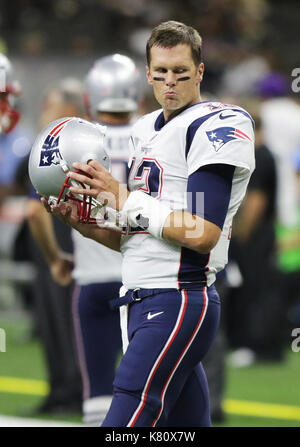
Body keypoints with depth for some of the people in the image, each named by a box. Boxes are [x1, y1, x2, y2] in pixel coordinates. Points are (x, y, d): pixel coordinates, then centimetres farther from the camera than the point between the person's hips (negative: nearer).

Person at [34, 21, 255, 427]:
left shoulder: (219, 127, -8)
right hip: (142, 302, 9)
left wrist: (124, 200, -14)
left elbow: (203, 236, -17)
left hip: (177, 302, -9)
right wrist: (84, 223, 5)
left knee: (124, 421, -16)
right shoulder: (146, 130, 19)